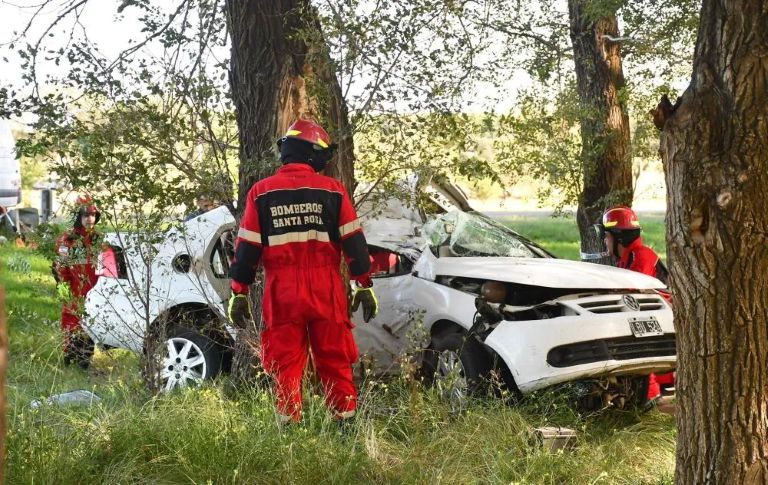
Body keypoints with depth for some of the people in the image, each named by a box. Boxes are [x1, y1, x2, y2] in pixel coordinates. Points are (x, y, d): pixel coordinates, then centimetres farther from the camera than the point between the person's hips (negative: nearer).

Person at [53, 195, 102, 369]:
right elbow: (60, 265, -6)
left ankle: (85, 358, 18)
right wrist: (62, 285, -13)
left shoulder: (99, 239, 9)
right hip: (73, 292, -4)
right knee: (71, 323, 2)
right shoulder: (67, 239, -6)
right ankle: (70, 355, 13)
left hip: (93, 292, 4)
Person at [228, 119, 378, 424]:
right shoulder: (332, 190, 2)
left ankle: (289, 425, 3)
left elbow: (247, 247, 3)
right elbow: (354, 241, 2)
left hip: (282, 294, 0)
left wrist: (238, 292, 6)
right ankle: (347, 420, 8)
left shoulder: (261, 192, 4)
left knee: (286, 365, 5)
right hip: (326, 293, 0)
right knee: (335, 361, 8)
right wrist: (364, 284, 8)